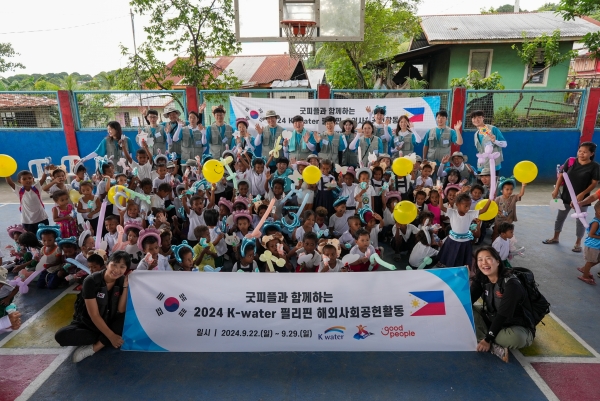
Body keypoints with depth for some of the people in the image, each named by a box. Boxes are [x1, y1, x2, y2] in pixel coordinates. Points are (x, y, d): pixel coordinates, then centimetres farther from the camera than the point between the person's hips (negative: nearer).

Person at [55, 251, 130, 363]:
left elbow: (121, 311, -16)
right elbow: (94, 315, -22)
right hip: (87, 323, -2)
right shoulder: (91, 281, -21)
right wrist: (111, 336, -24)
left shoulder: (122, 281, -9)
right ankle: (104, 340, -17)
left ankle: (93, 348, -24)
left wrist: (126, 287, -24)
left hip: (109, 323, 2)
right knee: (61, 335, -31)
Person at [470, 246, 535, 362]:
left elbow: (503, 315, -27)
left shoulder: (511, 283, -24)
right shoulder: (481, 279, -4)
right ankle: (495, 348, -26)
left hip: (517, 327, -7)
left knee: (515, 338, -41)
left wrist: (488, 339, -28)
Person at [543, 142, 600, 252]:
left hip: (582, 198, -3)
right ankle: (555, 238, 34)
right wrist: (556, 189, -10)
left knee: (580, 221, 9)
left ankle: (578, 243, 26)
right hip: (566, 196, 3)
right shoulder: (570, 161, -6)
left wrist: (582, 194, -21)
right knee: (560, 218, 16)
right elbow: (561, 175, -2)